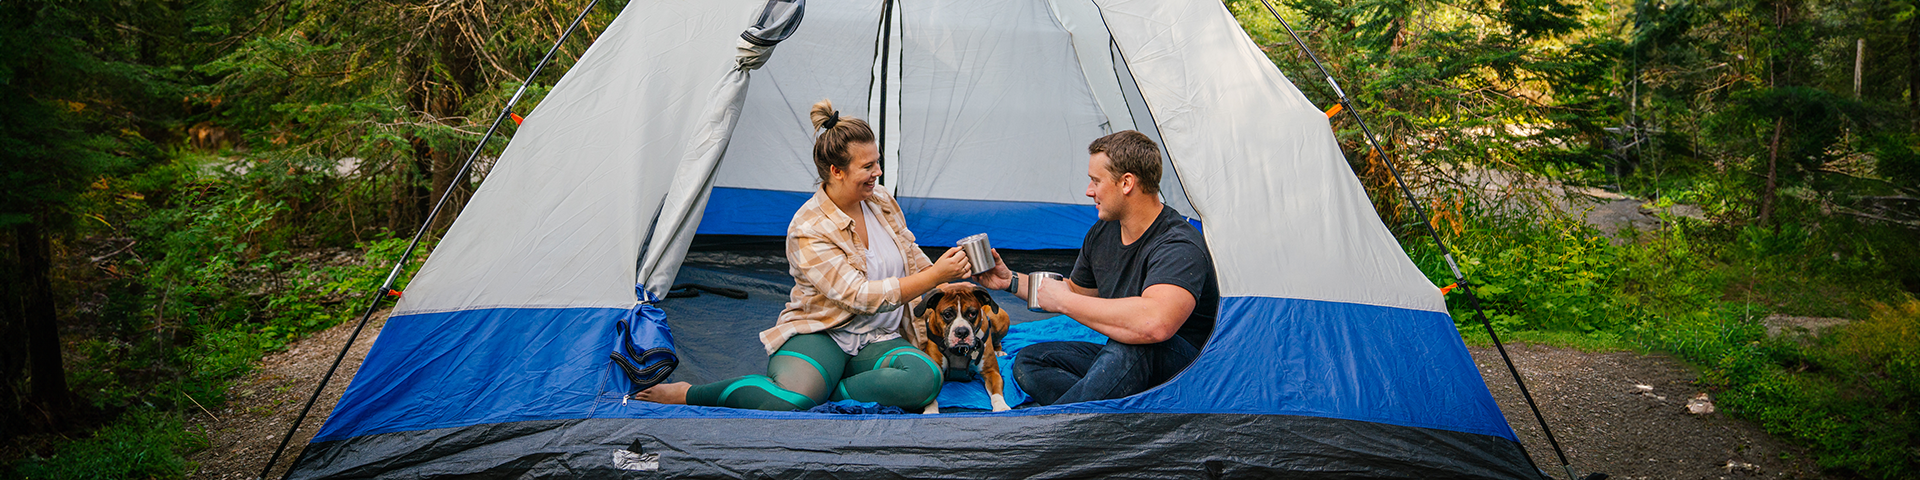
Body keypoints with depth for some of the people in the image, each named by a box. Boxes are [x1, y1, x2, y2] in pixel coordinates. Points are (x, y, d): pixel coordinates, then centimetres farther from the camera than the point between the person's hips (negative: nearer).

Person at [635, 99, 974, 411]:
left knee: (925, 379, -30)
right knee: (790, 399, -37)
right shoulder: (808, 230, -17)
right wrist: (935, 277, -22)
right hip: (819, 333, -5)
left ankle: (823, 394, -21)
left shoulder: (882, 201, 5)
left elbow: (913, 261, 18)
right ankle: (686, 394, -13)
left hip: (878, 341, 5)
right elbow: (859, 296, -22)